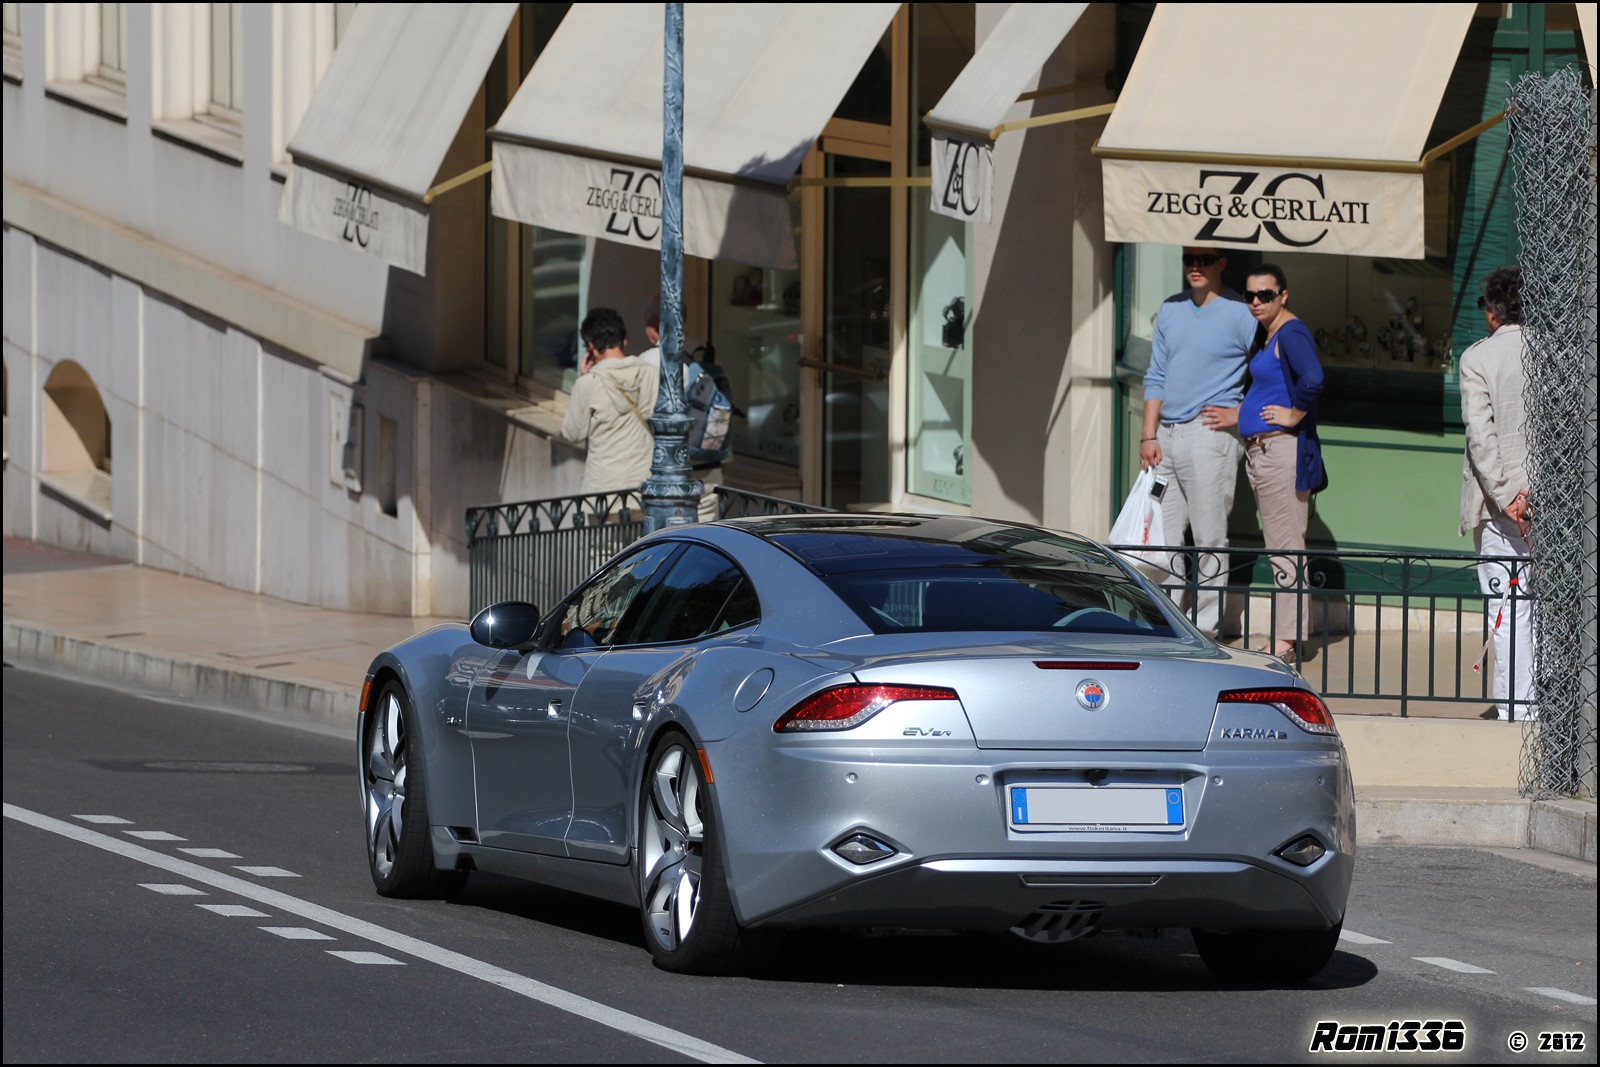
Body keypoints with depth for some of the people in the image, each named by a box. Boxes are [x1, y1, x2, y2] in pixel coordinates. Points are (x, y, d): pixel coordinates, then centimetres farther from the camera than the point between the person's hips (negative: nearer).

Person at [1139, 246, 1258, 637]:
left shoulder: (1239, 314, -5)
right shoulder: (1170, 311, 14)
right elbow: (1156, 378, 15)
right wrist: (1149, 436, 7)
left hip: (1209, 433, -7)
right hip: (1167, 435, 7)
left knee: (1209, 538, -3)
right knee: (1162, 535, 7)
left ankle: (1206, 624, 0)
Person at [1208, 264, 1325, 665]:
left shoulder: (1291, 334, -14)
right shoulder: (1264, 335, 16)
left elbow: (1312, 380, -31)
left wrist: (1294, 415, -19)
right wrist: (1240, 415, 20)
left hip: (1283, 449, -10)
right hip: (1258, 450, 10)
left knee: (1285, 545, -8)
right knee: (1277, 545, 12)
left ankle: (1286, 641, -7)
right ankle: (1286, 639, 15)